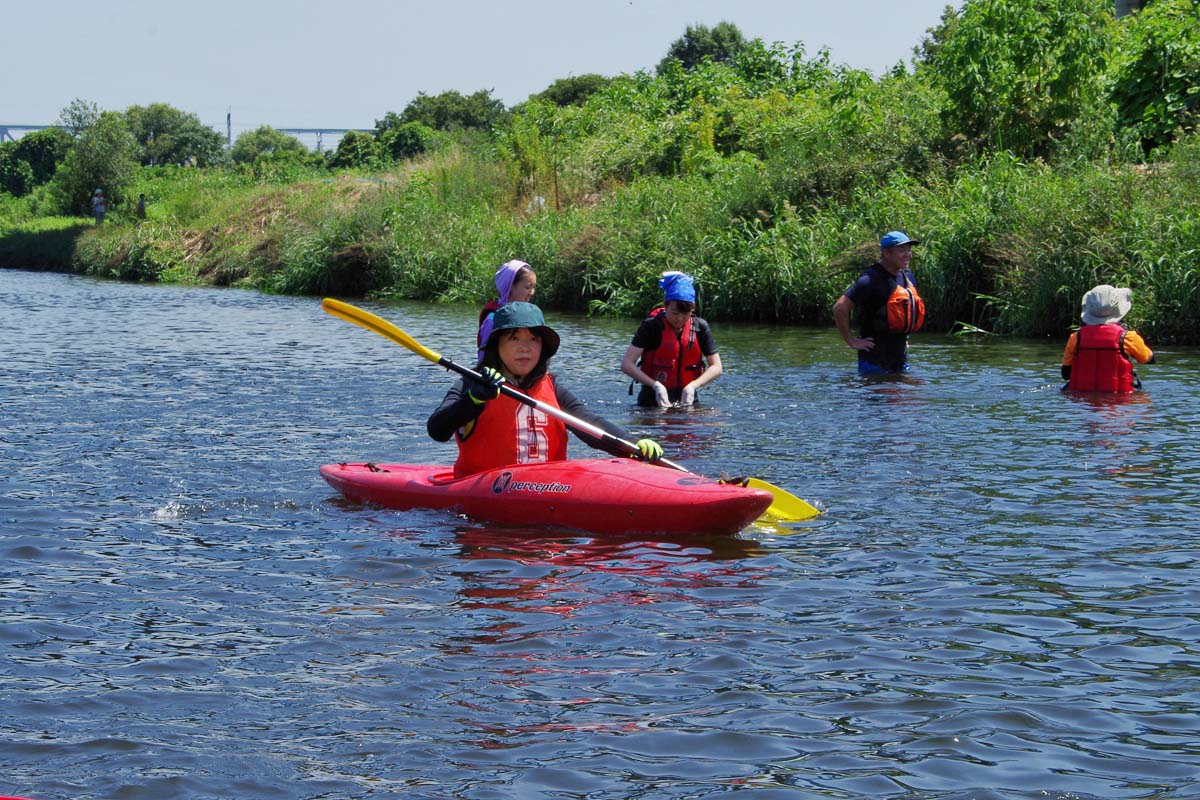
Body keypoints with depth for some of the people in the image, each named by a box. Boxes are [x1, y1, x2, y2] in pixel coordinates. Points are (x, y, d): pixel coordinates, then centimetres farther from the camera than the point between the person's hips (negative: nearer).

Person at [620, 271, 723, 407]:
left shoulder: (700, 327, 1)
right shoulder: (651, 326, -8)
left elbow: (716, 368, 4)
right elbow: (626, 365, -13)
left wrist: (693, 385, -12)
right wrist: (656, 385, -23)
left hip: (686, 396, 2)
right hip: (653, 399, -2)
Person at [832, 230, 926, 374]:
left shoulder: (907, 276, 8)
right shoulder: (871, 280, -17)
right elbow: (840, 308, -23)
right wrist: (851, 340, -17)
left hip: (900, 356, 8)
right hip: (875, 359, -8)